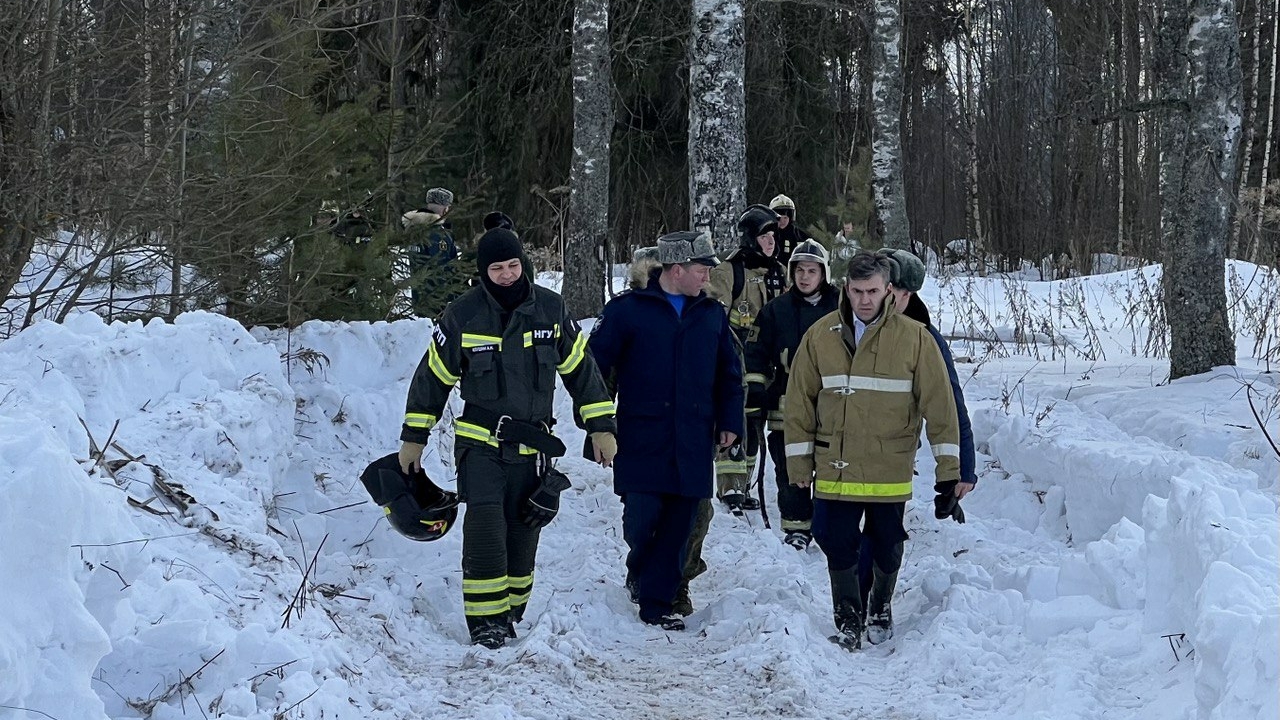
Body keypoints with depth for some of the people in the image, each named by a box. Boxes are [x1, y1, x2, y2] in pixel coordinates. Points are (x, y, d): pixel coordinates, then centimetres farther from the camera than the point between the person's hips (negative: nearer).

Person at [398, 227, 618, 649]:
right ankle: (486, 620, -5)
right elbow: (432, 377, 3)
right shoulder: (462, 316, -5)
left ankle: (511, 613, 19)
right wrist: (413, 437, 5)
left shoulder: (550, 309, 0)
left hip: (533, 446, 2)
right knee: (485, 527, -13)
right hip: (481, 443, -2)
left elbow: (580, 368, 8)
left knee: (522, 533, 5)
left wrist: (601, 426, 6)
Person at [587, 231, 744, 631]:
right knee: (642, 517, -4)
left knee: (678, 524, 3)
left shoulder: (711, 314, 11)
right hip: (642, 438, -4)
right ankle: (639, 573, 27)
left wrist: (729, 422, 10)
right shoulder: (628, 309, -3)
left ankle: (657, 602, 13)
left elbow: (729, 374, 19)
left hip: (694, 443, 4)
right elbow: (596, 365, -1)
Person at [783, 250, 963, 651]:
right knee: (838, 545, 3)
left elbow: (940, 403, -3)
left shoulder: (914, 338, -6)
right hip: (834, 469, 1)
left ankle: (880, 609, 36)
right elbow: (799, 402, 4)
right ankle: (848, 620, 20)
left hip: (890, 471, -1)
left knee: (887, 548, 12)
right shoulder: (820, 336, -1)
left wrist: (948, 465, -4)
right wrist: (799, 460, 3)